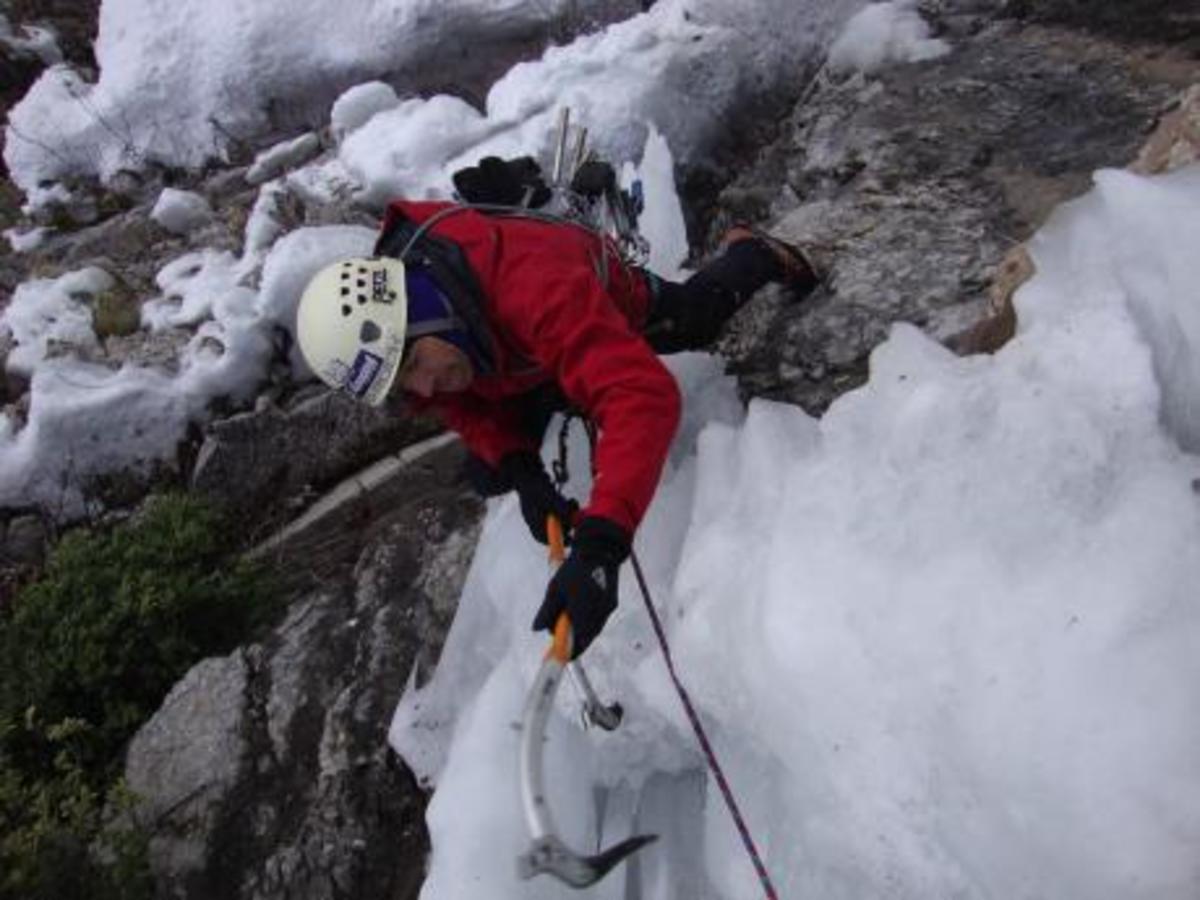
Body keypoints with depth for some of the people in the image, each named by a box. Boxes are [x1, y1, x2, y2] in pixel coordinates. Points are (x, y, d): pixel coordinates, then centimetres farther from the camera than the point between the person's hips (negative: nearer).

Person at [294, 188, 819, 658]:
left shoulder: (535, 286, -53)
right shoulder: (375, 336, -32)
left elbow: (643, 395, -61)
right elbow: (469, 409, -17)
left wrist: (600, 547, -70)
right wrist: (521, 471, -36)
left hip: (616, 310, -4)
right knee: (490, 477, 7)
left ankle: (751, 252, 52)